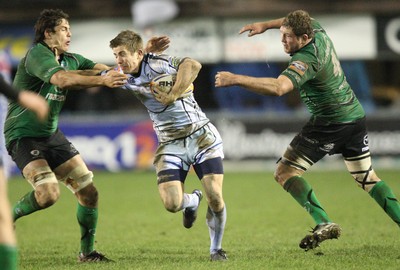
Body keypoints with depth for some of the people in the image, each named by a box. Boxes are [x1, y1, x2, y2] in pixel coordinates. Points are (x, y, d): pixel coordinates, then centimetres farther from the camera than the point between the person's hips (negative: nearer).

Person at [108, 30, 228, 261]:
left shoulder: (158, 64, -17)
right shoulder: (125, 77, 3)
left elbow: (193, 65, -33)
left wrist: (172, 96, -32)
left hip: (201, 135, -5)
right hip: (170, 144, 5)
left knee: (215, 197, -13)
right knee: (172, 204, -14)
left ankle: (216, 248, 12)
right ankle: (193, 200, 23)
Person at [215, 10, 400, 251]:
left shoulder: (306, 60, -24)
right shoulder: (319, 32, 1)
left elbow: (278, 87, -41)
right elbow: (300, 21, 26)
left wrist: (236, 79, -43)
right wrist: (265, 25, 18)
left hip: (329, 124, -9)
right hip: (357, 116, 9)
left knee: (285, 172, -5)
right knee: (368, 178, 20)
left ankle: (324, 223, -17)